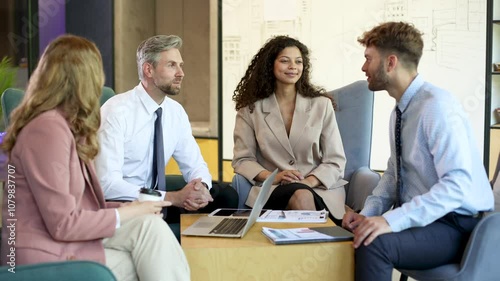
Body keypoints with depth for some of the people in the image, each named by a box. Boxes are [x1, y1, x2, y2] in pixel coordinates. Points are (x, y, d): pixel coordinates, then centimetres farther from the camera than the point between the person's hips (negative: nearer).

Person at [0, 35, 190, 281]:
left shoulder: (67, 125, 14)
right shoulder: (48, 129, -17)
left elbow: (77, 208, 8)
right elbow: (63, 225, -19)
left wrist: (126, 208, -4)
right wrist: (125, 214, -11)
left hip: (68, 240, 8)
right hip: (45, 256, -8)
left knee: (150, 225, -12)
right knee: (150, 228, -15)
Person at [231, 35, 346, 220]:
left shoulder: (322, 104, 8)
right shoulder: (250, 109, 8)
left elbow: (335, 161, 4)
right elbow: (243, 159, 4)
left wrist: (308, 182, -16)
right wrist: (273, 177, -16)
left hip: (319, 189, 1)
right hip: (272, 191, 0)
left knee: (305, 195, -36)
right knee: (301, 197, -35)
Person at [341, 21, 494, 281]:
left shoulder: (436, 105, -20)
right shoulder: (401, 110, 7)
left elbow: (458, 184, -28)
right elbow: (393, 174, 15)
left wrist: (392, 220, -32)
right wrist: (368, 213, -3)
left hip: (456, 225, -8)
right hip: (422, 218, 8)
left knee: (372, 243, -30)